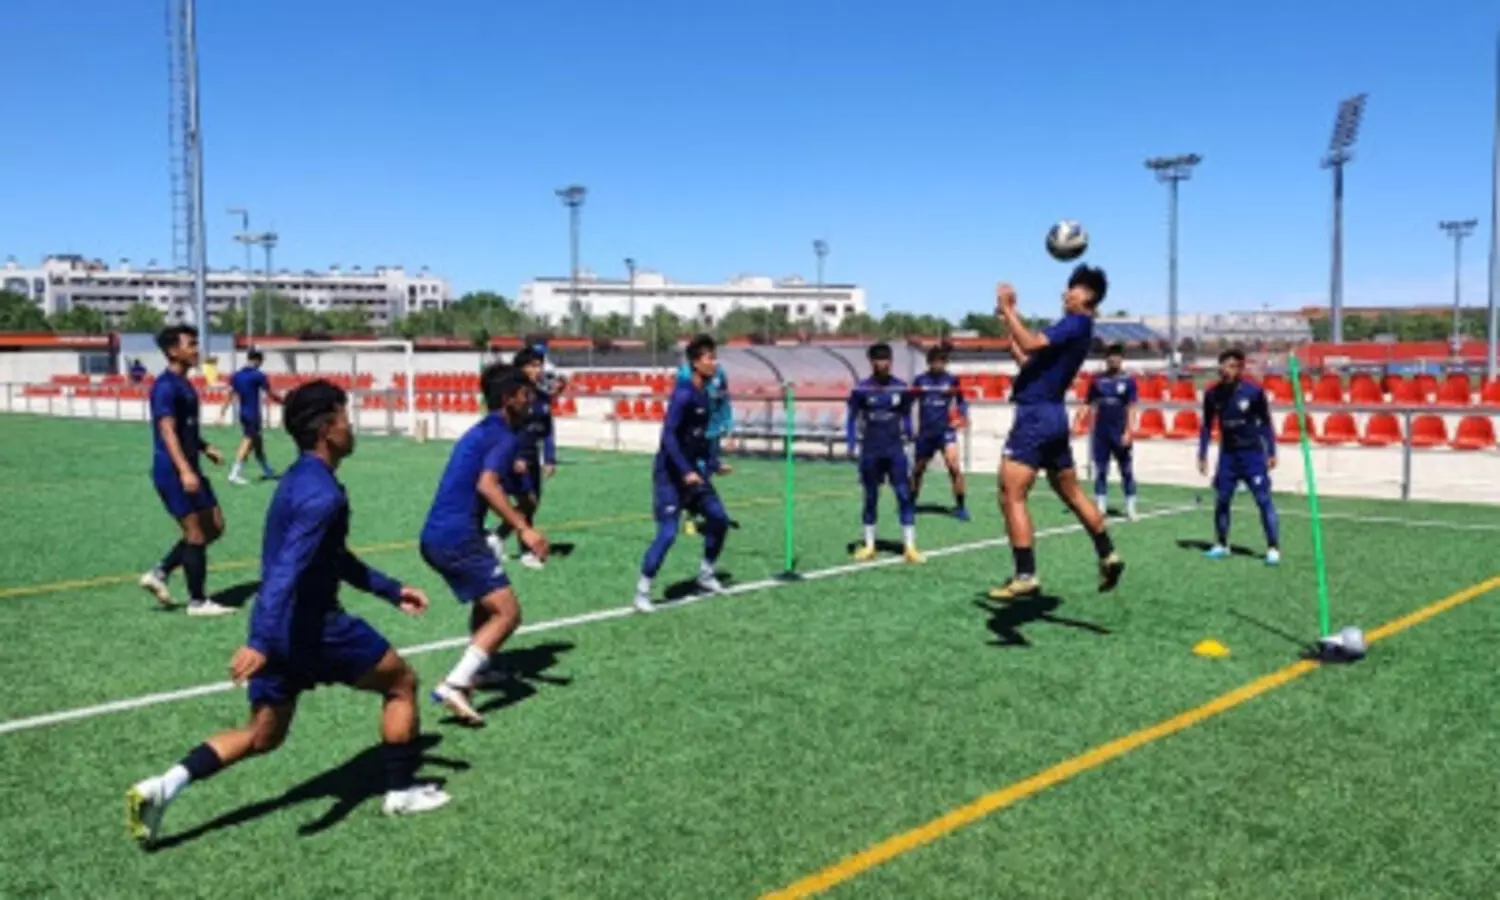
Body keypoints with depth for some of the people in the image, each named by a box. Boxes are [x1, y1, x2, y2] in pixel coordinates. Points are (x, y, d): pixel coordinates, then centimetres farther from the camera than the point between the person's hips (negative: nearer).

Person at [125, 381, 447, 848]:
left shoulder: (301, 479, 14)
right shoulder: (322, 494, -19)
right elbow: (287, 570, -30)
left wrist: (391, 589, 24)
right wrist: (260, 643, -36)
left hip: (282, 630, 9)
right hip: (314, 626, -9)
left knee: (262, 735, 17)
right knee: (401, 682, 10)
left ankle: (161, 788, 3)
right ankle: (401, 791, 19)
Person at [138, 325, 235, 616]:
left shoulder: (183, 384, 15)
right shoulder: (165, 386, -15)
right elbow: (167, 431, -24)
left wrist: (205, 447, 17)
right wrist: (184, 471, -32)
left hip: (189, 469, 10)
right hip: (173, 472, -10)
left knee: (215, 526, 12)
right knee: (196, 533, -4)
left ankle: (159, 573, 18)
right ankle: (197, 601, 7)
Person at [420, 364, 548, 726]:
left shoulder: (481, 431, 21)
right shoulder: (505, 436, -8)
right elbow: (486, 484, -25)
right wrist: (524, 529, -29)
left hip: (435, 536, 10)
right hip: (458, 536, -10)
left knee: (487, 600, 30)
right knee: (507, 612, -11)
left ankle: (475, 670, 39)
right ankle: (455, 684, -19)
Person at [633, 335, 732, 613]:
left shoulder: (703, 394, 8)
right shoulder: (684, 394, -18)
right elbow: (668, 435, -25)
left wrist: (712, 464, 19)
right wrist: (685, 471, -30)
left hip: (692, 470, 9)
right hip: (670, 473, -9)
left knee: (719, 518, 11)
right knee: (668, 533, -13)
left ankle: (705, 574, 29)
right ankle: (642, 590, -1)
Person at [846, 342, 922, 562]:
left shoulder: (900, 387, 2)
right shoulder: (861, 389, -2)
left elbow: (906, 416, 13)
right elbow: (852, 418, 3)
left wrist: (907, 435, 1)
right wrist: (851, 445, -5)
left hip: (895, 450, 1)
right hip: (870, 451, 0)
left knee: (904, 495, -6)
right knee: (870, 498, 8)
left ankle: (909, 546, -3)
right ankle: (869, 546, 19)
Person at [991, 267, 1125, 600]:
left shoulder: (1076, 324, -11)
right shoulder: (1076, 328, 18)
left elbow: (1030, 344, -24)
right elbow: (1030, 361, 20)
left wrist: (1007, 309, -14)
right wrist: (1010, 323, 20)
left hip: (1036, 416, -10)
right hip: (1052, 416, 10)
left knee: (1012, 497, -8)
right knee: (1072, 494, 19)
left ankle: (1025, 576, -9)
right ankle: (1108, 556, 27)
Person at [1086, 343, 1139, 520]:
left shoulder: (1128, 380, -2)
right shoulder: (1098, 380, 4)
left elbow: (1131, 408, -4)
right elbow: (1092, 405, 9)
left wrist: (1128, 432, -12)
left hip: (1120, 433, -2)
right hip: (1100, 432, 2)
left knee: (1127, 471, 5)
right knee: (1100, 470, 5)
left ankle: (1130, 507, 11)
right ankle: (1100, 507, 12)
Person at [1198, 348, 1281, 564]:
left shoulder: (1253, 392, -10)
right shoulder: (1212, 394, -2)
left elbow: (1265, 422, -1)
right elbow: (1207, 426, 8)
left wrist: (1271, 452, -2)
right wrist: (1202, 455, 7)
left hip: (1253, 453, -3)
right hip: (1227, 453, 3)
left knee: (1264, 500, -6)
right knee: (1221, 500, 6)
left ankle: (1273, 548, -1)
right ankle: (1221, 545, 20)